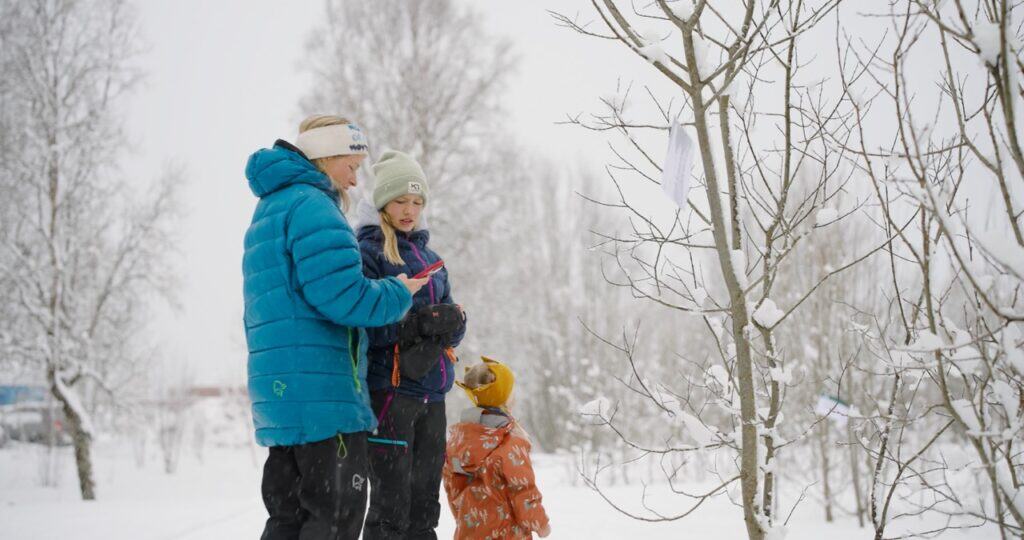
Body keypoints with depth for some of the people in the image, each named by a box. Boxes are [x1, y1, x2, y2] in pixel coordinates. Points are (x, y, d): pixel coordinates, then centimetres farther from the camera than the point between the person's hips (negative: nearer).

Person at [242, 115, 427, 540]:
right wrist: (398, 294, -3)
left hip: (278, 390, 10)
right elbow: (341, 295, -20)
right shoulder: (311, 206, -10)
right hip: (321, 389, -10)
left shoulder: (268, 209, 22)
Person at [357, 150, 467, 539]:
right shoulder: (366, 251, -3)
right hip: (388, 389, -7)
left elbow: (454, 328, 12)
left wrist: (451, 320, -11)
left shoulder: (429, 257, 17)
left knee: (425, 505, 12)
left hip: (430, 392, 7)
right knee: (391, 508, -7)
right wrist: (417, 322, -25)